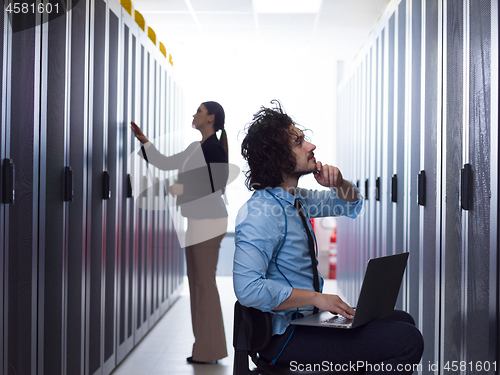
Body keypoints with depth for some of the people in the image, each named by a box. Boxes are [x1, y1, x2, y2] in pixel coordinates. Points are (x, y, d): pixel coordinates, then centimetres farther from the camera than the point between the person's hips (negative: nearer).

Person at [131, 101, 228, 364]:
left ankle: (209, 351, 2)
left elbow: (215, 187, -19)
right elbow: (165, 163, 22)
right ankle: (206, 348, 18)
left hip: (207, 220, -10)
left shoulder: (214, 148, -13)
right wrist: (143, 140, 17)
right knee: (198, 282, 11)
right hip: (197, 221, 10)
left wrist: (180, 189, -9)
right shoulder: (196, 148, 15)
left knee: (204, 283, -6)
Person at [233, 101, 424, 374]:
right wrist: (316, 298, -25)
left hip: (308, 317, 10)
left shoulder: (294, 198, 7)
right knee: (406, 342, -16)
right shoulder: (261, 213, -22)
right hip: (284, 335, -10)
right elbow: (248, 288, -32)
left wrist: (337, 183, 0)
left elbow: (352, 206, 23)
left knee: (402, 321, 18)